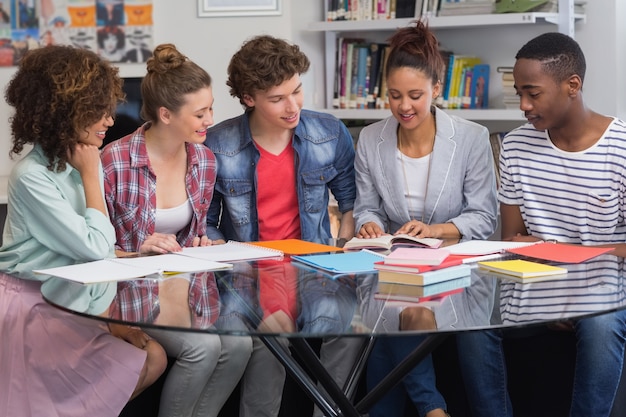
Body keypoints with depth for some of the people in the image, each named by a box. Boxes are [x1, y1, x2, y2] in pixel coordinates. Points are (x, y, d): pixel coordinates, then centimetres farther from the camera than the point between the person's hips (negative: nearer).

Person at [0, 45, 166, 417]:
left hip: (72, 300, 7)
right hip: (32, 307, -7)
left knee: (154, 357, -2)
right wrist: (91, 175, -14)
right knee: (135, 368, -14)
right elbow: (95, 248, -20)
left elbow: (102, 249, 3)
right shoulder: (32, 176, -21)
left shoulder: (80, 160, 2)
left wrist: (111, 314, -5)